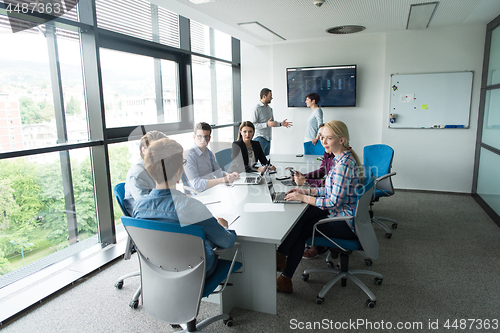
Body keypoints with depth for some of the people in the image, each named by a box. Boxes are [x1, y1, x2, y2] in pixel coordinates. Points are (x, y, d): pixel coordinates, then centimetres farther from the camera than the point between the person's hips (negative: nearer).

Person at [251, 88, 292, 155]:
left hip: (268, 139, 8)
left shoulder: (270, 108, 16)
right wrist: (267, 124, -26)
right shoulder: (256, 109, -10)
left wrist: (281, 124, 8)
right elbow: (253, 125, -18)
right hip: (260, 138, -8)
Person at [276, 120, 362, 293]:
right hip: (343, 214, 9)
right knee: (299, 216, 1)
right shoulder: (342, 158, 7)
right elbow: (332, 191, 13)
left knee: (300, 228, -7)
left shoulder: (344, 164, -25)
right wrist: (307, 191, 4)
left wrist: (303, 197, -20)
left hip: (346, 223, -9)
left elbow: (334, 202, -26)